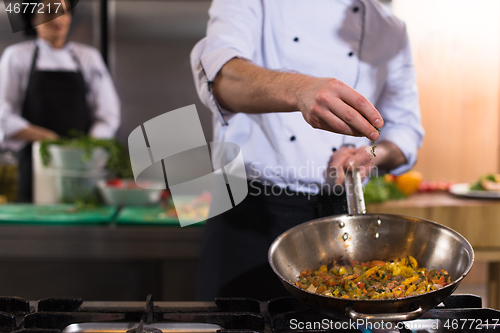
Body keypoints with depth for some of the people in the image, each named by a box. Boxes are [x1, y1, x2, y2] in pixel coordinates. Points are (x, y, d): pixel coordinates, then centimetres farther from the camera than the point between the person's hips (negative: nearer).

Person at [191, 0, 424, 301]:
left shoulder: (392, 31, 12)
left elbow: (406, 127, 16)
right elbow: (218, 74, -23)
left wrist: (375, 154, -7)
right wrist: (298, 90, -42)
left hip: (338, 217, 4)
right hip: (251, 214, -3)